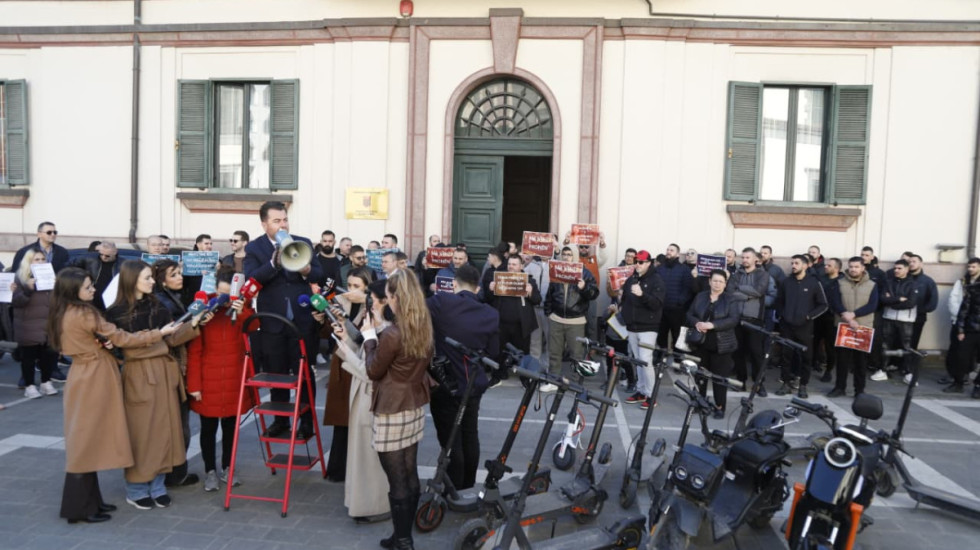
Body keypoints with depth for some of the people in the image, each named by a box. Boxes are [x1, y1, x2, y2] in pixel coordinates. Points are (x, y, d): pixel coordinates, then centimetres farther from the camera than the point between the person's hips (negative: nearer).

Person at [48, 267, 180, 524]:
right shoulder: (84, 314, -18)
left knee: (87, 440, 13)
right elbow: (122, 339, -15)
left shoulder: (63, 314, 9)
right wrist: (159, 333, -8)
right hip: (94, 379, -9)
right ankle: (79, 507, 6)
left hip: (85, 377, 9)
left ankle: (88, 500, 22)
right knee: (88, 439, -2)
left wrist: (103, 343, -4)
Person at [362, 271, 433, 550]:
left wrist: (369, 336, 0)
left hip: (393, 412, -8)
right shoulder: (424, 329, 2)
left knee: (397, 481, 2)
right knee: (410, 475, 16)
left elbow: (373, 371, -11)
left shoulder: (392, 334, -22)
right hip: (416, 407, 8)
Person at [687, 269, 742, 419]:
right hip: (701, 343, 3)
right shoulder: (700, 297, 8)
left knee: (720, 376, 1)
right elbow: (690, 314, 8)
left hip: (721, 345, -3)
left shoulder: (731, 300, -2)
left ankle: (720, 407, 11)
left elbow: (733, 319, -14)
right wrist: (697, 323, -15)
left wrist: (712, 325, -24)